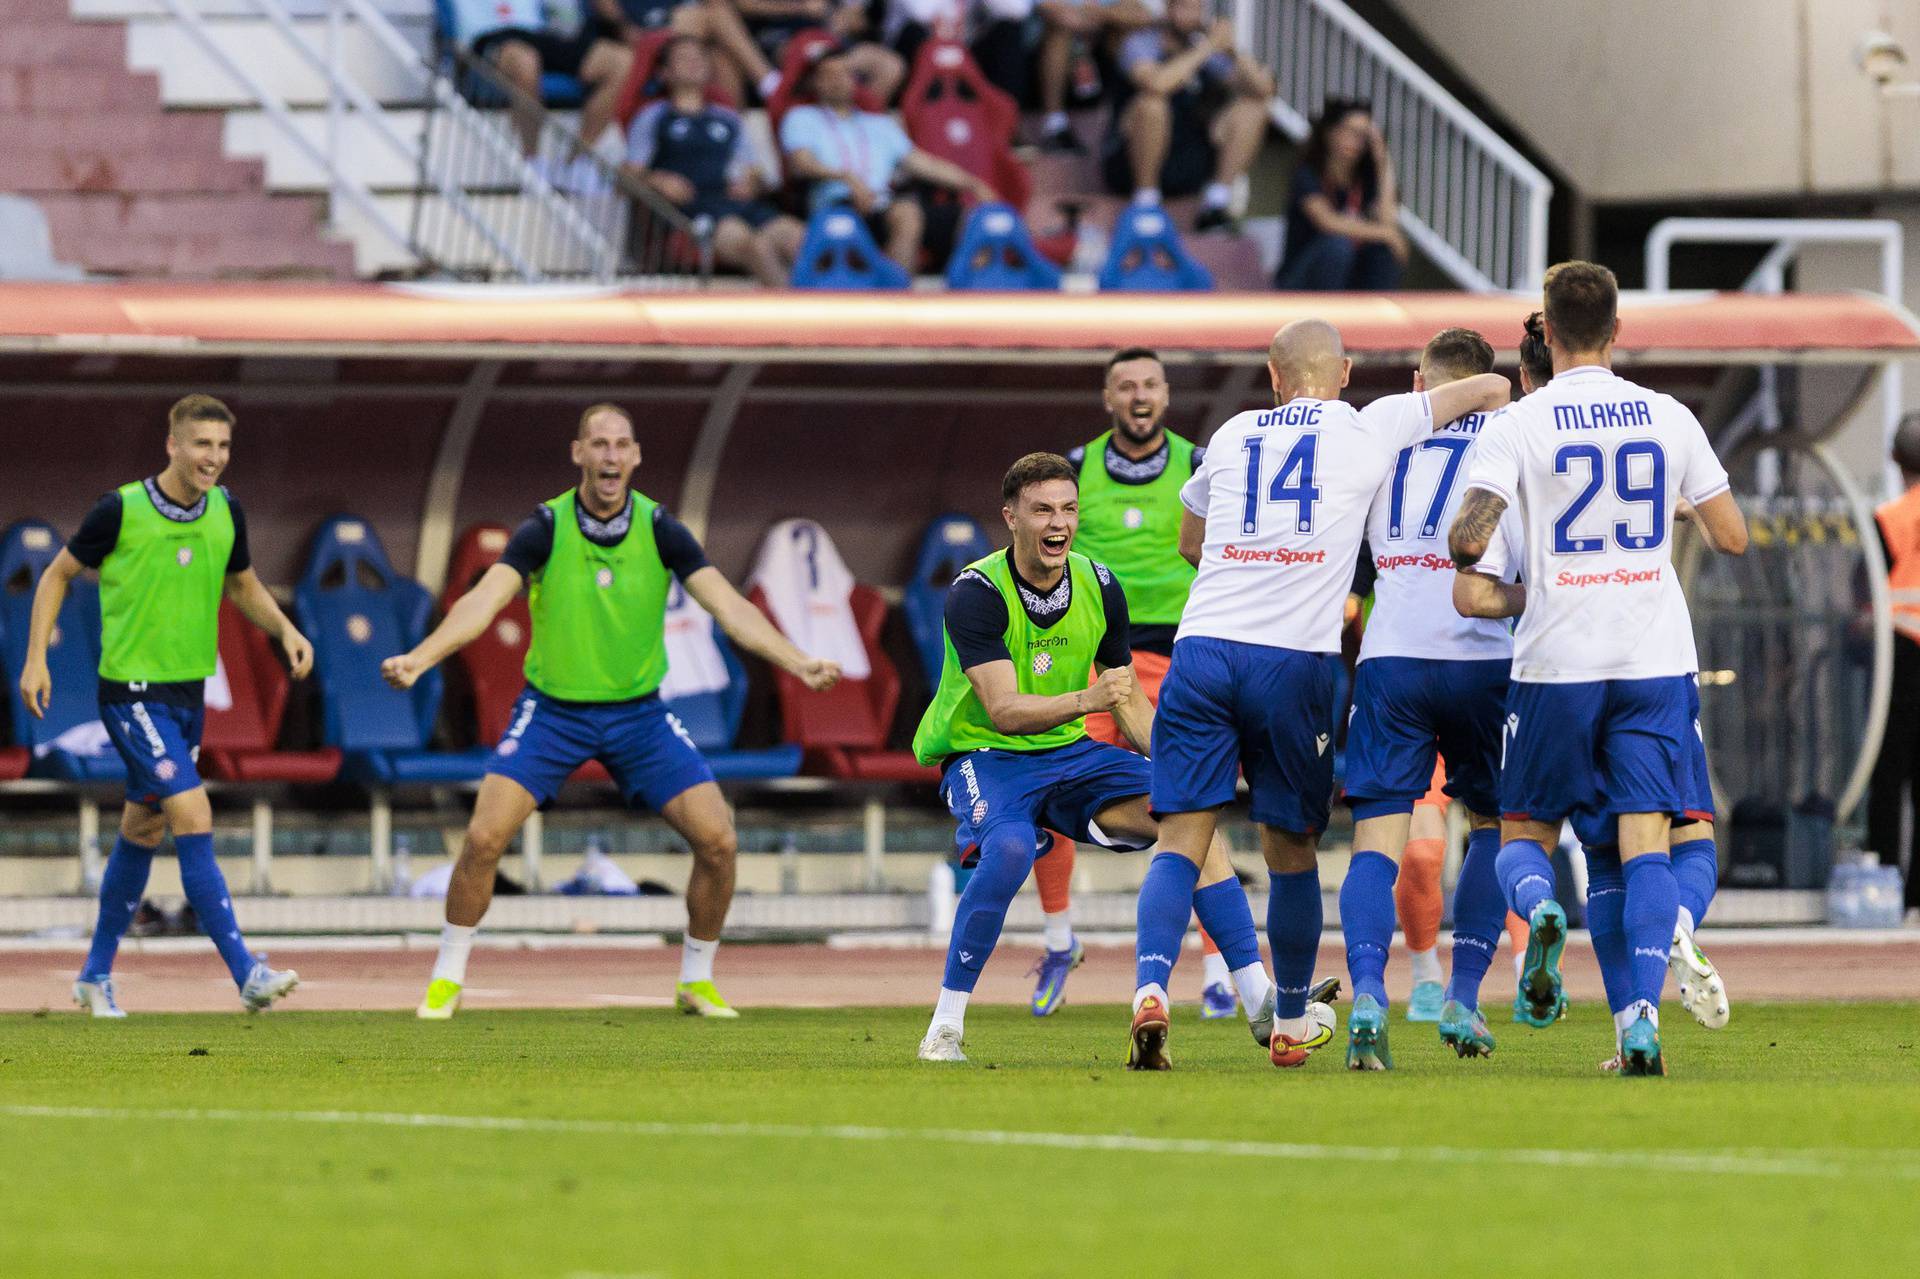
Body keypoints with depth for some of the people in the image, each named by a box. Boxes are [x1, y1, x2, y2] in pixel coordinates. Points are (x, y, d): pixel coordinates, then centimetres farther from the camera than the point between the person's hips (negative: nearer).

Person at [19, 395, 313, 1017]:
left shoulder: (226, 512, 2)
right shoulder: (121, 511, -13)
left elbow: (244, 586, 20)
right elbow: (58, 575, 1)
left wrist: (286, 629, 2)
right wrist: (35, 658, -5)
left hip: (188, 691, 7)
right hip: (131, 691, -7)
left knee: (142, 831, 15)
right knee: (194, 819, -17)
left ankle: (96, 975, 29)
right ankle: (246, 973, -22)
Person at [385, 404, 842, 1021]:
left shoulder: (659, 529, -9)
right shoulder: (545, 528, -14)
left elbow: (729, 607, -13)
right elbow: (483, 601, -23)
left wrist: (796, 661, -27)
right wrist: (418, 658, -40)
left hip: (639, 711, 2)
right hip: (553, 709, -2)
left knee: (717, 840, -9)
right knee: (484, 838, -17)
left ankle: (698, 981, 12)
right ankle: (446, 980, 2)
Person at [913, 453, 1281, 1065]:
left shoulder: (1099, 588, -1)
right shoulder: (975, 594, -19)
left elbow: (1130, 700, 12)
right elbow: (1003, 710, -29)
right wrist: (1086, 700, -44)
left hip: (1069, 751, 6)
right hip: (985, 756, -6)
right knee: (1009, 847, -37)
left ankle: (1261, 1003, -8)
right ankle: (944, 1030, -25)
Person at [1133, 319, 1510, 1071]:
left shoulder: (1232, 435, 17)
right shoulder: (1373, 429, 9)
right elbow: (1493, 389, 19)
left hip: (1204, 646, 1)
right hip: (1295, 662, -1)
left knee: (1182, 839, -1)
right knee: (1291, 850, 11)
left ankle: (1150, 988, -22)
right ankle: (1293, 1024, 19)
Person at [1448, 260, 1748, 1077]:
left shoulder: (1519, 426, -5)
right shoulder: (1669, 419, 3)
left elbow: (1467, 540, -15)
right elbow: (1733, 537, 7)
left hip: (1557, 664, -2)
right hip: (1656, 661, 2)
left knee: (1523, 836, 12)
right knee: (1646, 844, 0)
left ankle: (1540, 914, -22)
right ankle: (1643, 1017, -16)